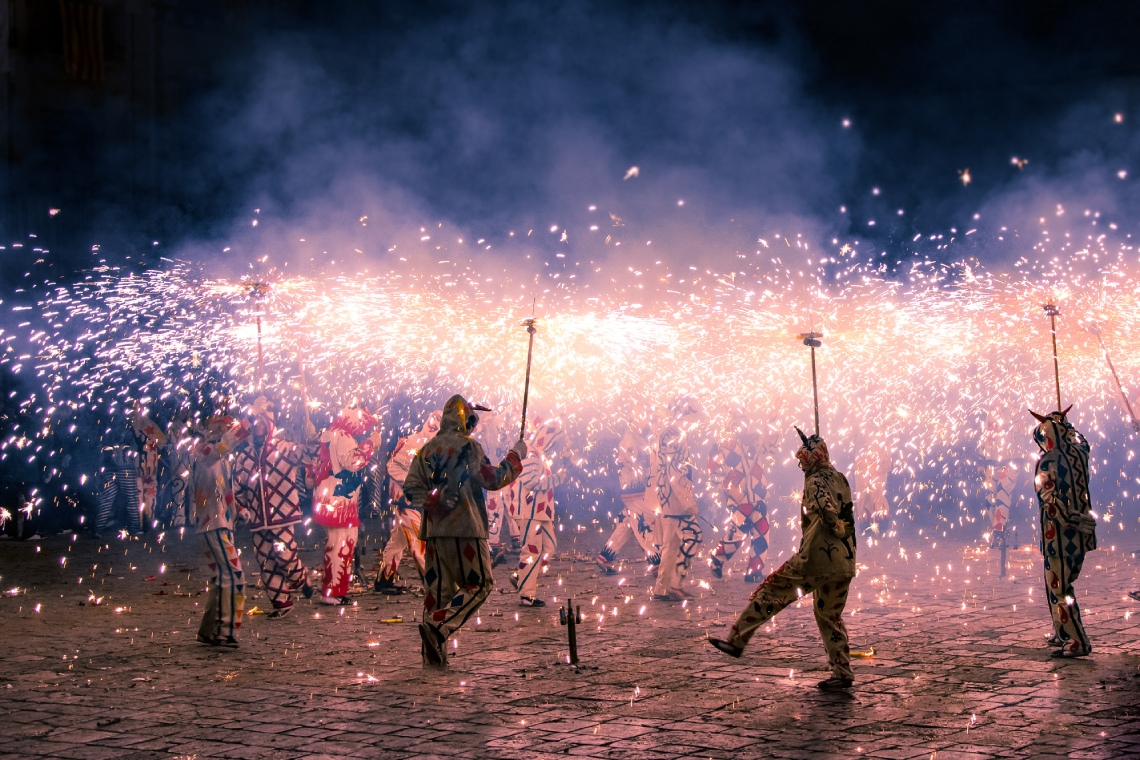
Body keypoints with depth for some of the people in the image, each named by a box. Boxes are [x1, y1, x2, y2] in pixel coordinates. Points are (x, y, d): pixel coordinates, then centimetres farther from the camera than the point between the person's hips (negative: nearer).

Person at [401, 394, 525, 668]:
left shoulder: (426, 450, 14)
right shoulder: (467, 446, -6)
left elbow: (410, 488, 10)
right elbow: (492, 479, -7)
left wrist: (431, 501, 8)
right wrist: (515, 456, 4)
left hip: (434, 530, 7)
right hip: (464, 527, -7)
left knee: (439, 588, 10)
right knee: (479, 584, 1)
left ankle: (433, 653, 7)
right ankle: (438, 626, -17)